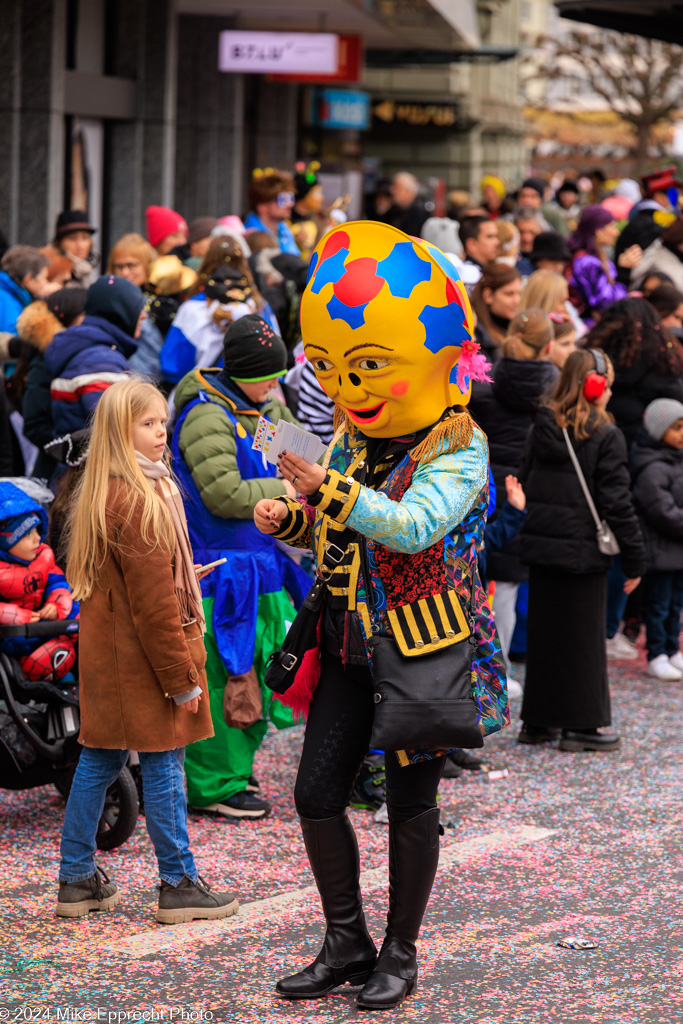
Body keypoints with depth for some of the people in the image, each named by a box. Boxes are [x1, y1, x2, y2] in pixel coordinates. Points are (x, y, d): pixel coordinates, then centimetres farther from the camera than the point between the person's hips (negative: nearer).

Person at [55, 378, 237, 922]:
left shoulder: (104, 494, 10)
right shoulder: (138, 503, -20)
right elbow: (153, 604, -20)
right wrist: (182, 678, -16)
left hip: (106, 649, 10)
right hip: (142, 656, -10)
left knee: (99, 760, 13)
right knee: (164, 765, -1)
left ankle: (77, 879, 19)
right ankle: (179, 886, 7)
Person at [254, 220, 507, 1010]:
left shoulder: (457, 449, -15)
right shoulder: (351, 440, 7)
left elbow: (413, 527, -31)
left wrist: (328, 488, -38)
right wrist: (290, 520, -3)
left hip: (423, 647, -6)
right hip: (350, 641, 7)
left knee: (410, 802, 5)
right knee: (317, 793, 4)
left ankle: (400, 952, 18)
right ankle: (346, 941, 18)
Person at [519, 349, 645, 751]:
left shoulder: (542, 429, 5)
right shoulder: (606, 437, -12)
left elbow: (525, 484, 11)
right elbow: (617, 503, -12)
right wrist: (635, 560, -5)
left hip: (542, 546, 6)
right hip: (583, 551, -6)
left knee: (544, 631, 13)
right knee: (584, 635, 2)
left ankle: (538, 720, 18)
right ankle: (584, 724, 6)